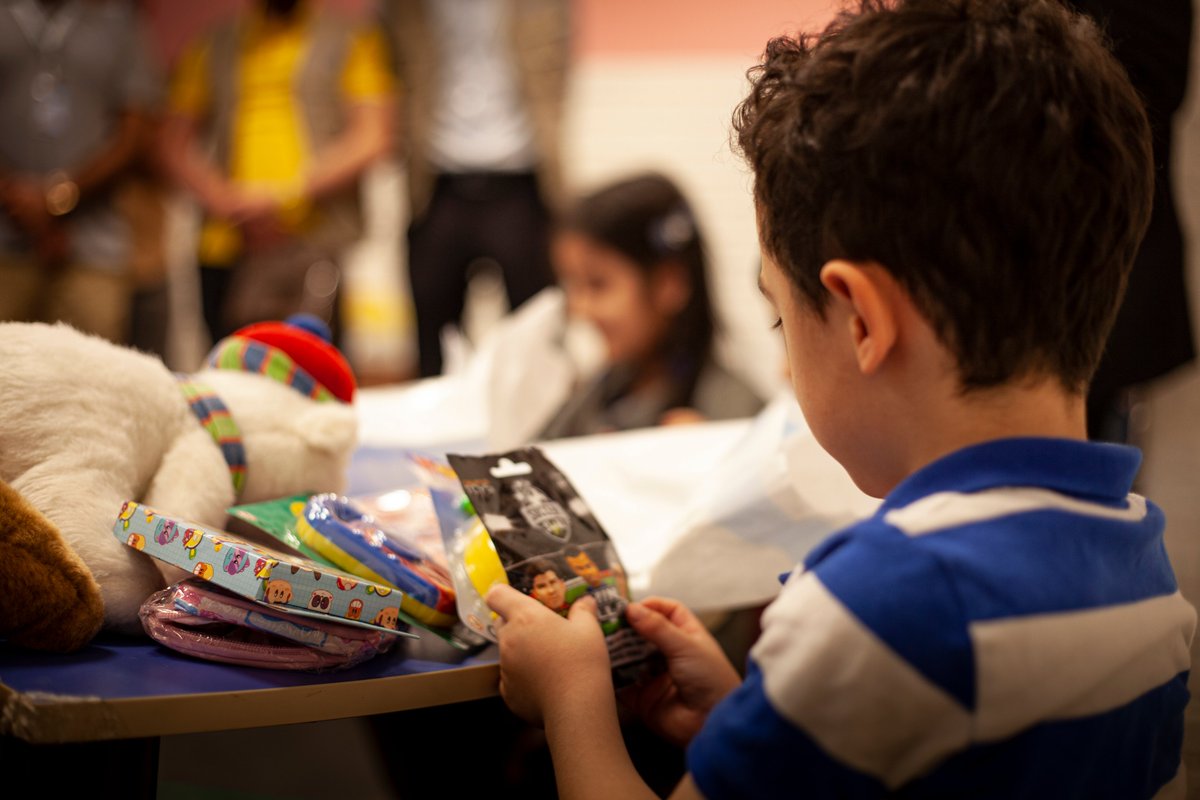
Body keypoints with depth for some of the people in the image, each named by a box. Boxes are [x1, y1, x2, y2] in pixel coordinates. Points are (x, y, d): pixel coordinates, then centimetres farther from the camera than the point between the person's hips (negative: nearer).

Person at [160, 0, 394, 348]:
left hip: (315, 249, -3)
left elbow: (371, 139, -2)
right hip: (226, 245, 3)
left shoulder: (351, 39, 9)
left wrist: (284, 196, -10)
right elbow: (175, 142, 13)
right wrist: (224, 200, -7)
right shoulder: (213, 46, 18)